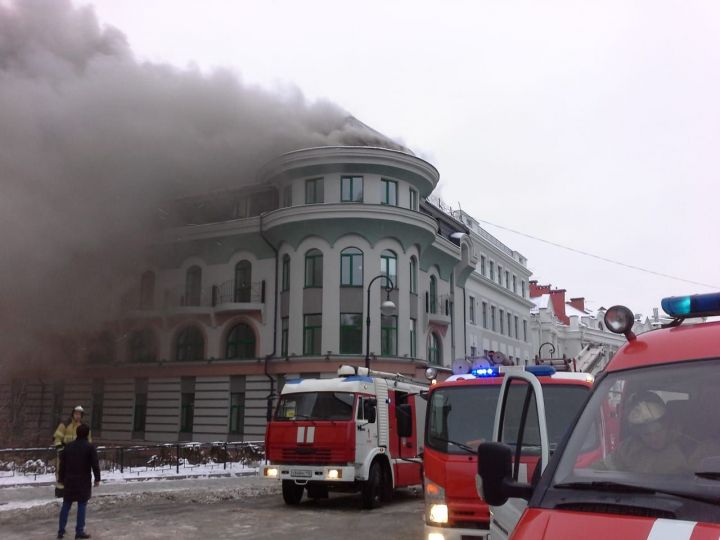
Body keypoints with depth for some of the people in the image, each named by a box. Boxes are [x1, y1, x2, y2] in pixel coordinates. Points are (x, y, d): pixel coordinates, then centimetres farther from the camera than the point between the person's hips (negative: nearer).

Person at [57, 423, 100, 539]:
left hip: (69, 480, 5)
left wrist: (62, 478, 20)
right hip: (83, 481, -5)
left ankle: (61, 530, 15)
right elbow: (95, 464, -11)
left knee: (66, 505, 12)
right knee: (82, 505, 0)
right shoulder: (90, 447, -8)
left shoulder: (68, 446, 8)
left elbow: (62, 464, 12)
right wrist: (97, 478, -2)